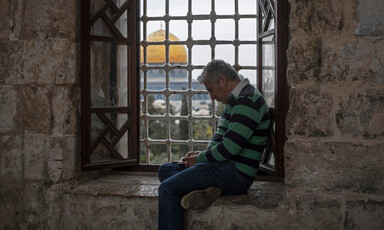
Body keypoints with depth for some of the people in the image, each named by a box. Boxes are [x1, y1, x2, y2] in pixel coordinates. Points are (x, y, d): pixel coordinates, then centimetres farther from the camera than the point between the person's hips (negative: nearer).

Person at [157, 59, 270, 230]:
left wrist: (200, 159, -8)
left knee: (167, 189, -18)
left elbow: (229, 148, -22)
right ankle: (204, 191, -14)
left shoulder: (247, 101, -16)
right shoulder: (236, 100, 18)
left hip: (237, 174, -11)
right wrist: (203, 153, 9)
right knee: (165, 170, 10)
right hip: (226, 167, 11)